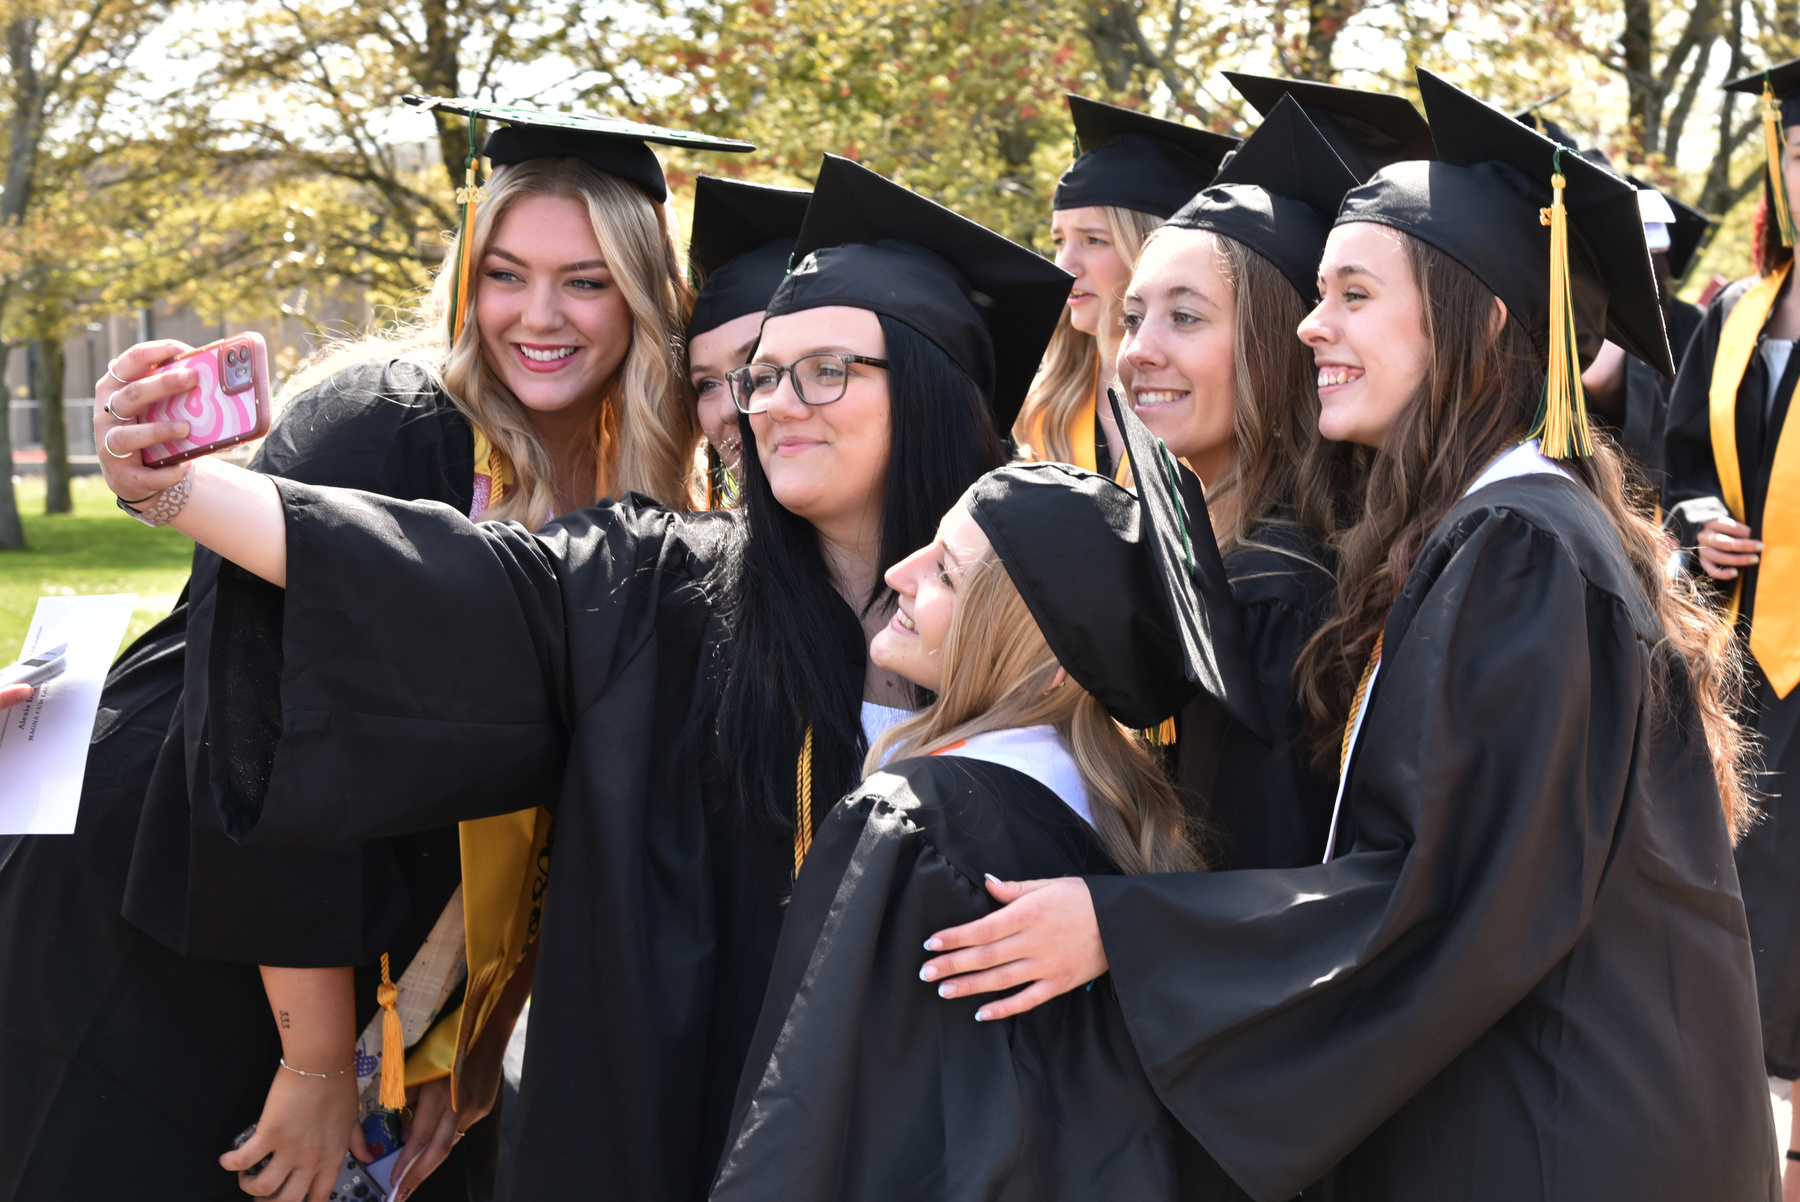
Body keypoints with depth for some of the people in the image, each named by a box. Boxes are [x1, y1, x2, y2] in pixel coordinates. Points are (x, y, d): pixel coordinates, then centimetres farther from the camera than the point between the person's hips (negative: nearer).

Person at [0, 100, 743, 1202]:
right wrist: (315, 1064, -23)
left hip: (383, 970, 6)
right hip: (168, 961, -6)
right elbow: (272, 738, -24)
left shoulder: (639, 496, -1)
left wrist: (472, 1038, -1)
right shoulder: (372, 433, -20)